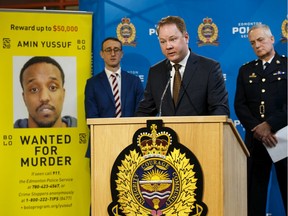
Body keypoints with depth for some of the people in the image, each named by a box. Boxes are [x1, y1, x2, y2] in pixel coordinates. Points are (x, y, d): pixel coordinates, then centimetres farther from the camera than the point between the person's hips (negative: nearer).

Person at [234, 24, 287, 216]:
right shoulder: (245, 70, 15)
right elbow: (240, 105, 6)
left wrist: (270, 125, -15)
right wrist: (257, 128, -9)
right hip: (255, 140, 3)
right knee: (254, 193, 3)